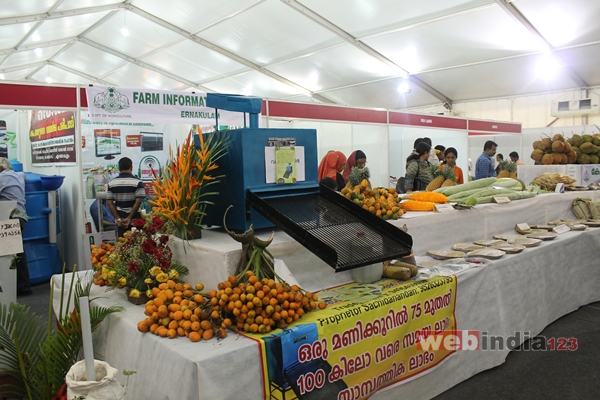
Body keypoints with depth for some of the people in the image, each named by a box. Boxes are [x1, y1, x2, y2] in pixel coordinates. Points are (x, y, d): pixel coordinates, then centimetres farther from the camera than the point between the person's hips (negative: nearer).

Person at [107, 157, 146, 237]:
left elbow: (110, 203, 1)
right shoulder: (137, 182, -7)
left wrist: (118, 219, -2)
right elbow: (138, 202, -15)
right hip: (134, 220, -3)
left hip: (120, 221, 3)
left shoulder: (111, 183, 5)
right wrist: (129, 218, -11)